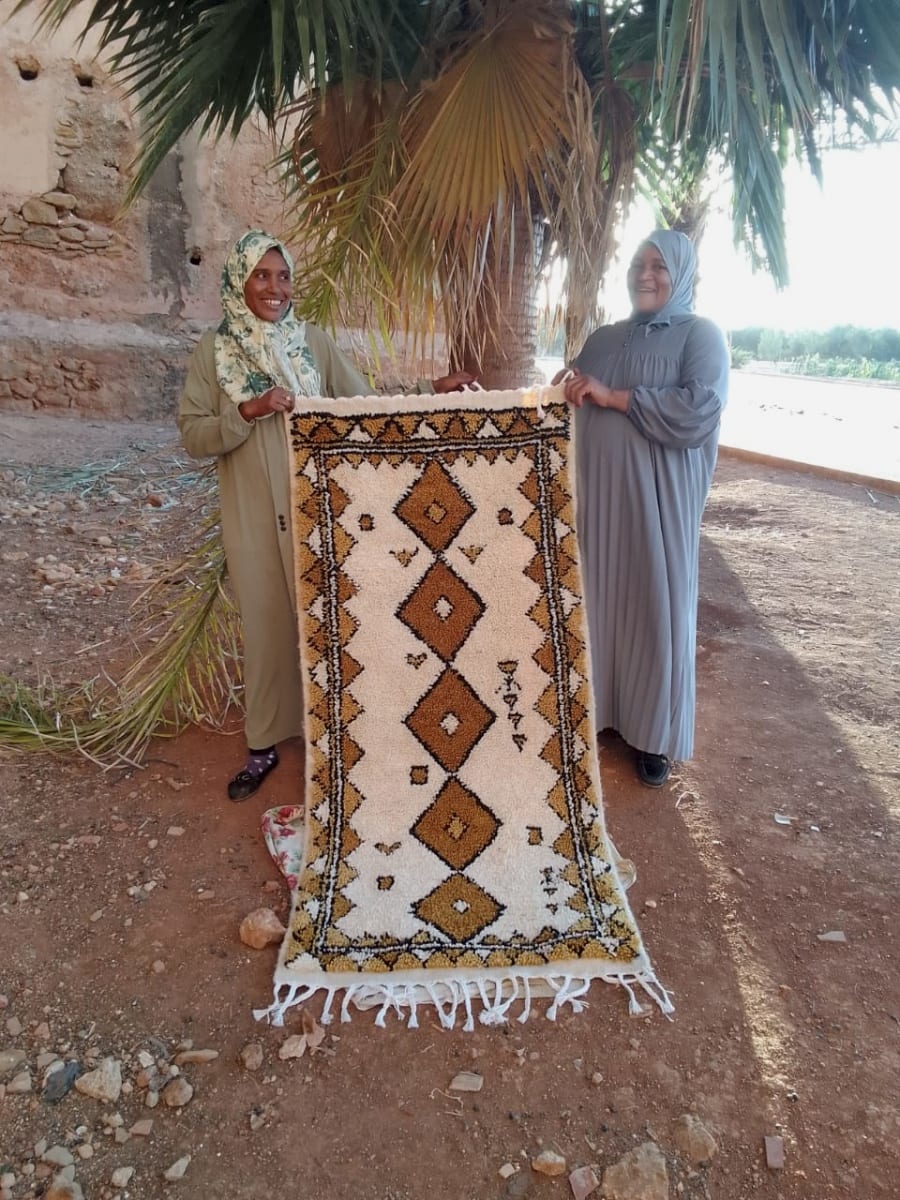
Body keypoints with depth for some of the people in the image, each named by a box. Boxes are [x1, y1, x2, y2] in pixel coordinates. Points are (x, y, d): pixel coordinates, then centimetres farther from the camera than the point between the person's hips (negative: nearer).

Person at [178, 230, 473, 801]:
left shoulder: (313, 340, 4)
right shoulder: (213, 351, 2)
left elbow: (366, 405, 2)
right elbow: (192, 435, -3)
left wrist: (432, 391, -8)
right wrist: (250, 411, -17)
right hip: (255, 516, 0)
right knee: (267, 624, 9)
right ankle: (264, 743, 26)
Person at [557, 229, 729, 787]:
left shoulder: (701, 335, 0)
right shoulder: (603, 338, 16)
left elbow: (699, 408, -17)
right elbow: (570, 403, 18)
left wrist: (613, 397, -16)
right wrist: (566, 392, -5)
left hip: (657, 500, -4)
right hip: (597, 494, 4)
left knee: (656, 607, 2)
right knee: (597, 600, 8)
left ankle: (655, 735, 18)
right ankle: (597, 709, 26)